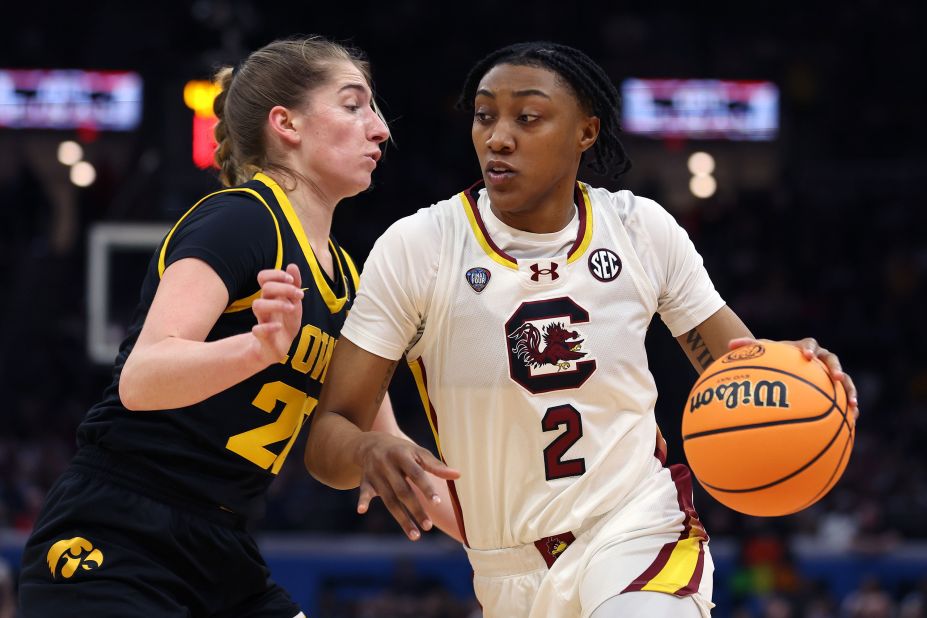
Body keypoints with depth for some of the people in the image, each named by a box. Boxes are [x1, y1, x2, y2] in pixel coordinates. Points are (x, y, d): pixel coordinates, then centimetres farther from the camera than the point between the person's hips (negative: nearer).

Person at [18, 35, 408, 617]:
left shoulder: (345, 279, 13)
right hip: (112, 553, -9)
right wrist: (260, 347, -43)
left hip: (221, 560, 9)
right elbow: (142, 378, -27)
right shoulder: (239, 221, -12)